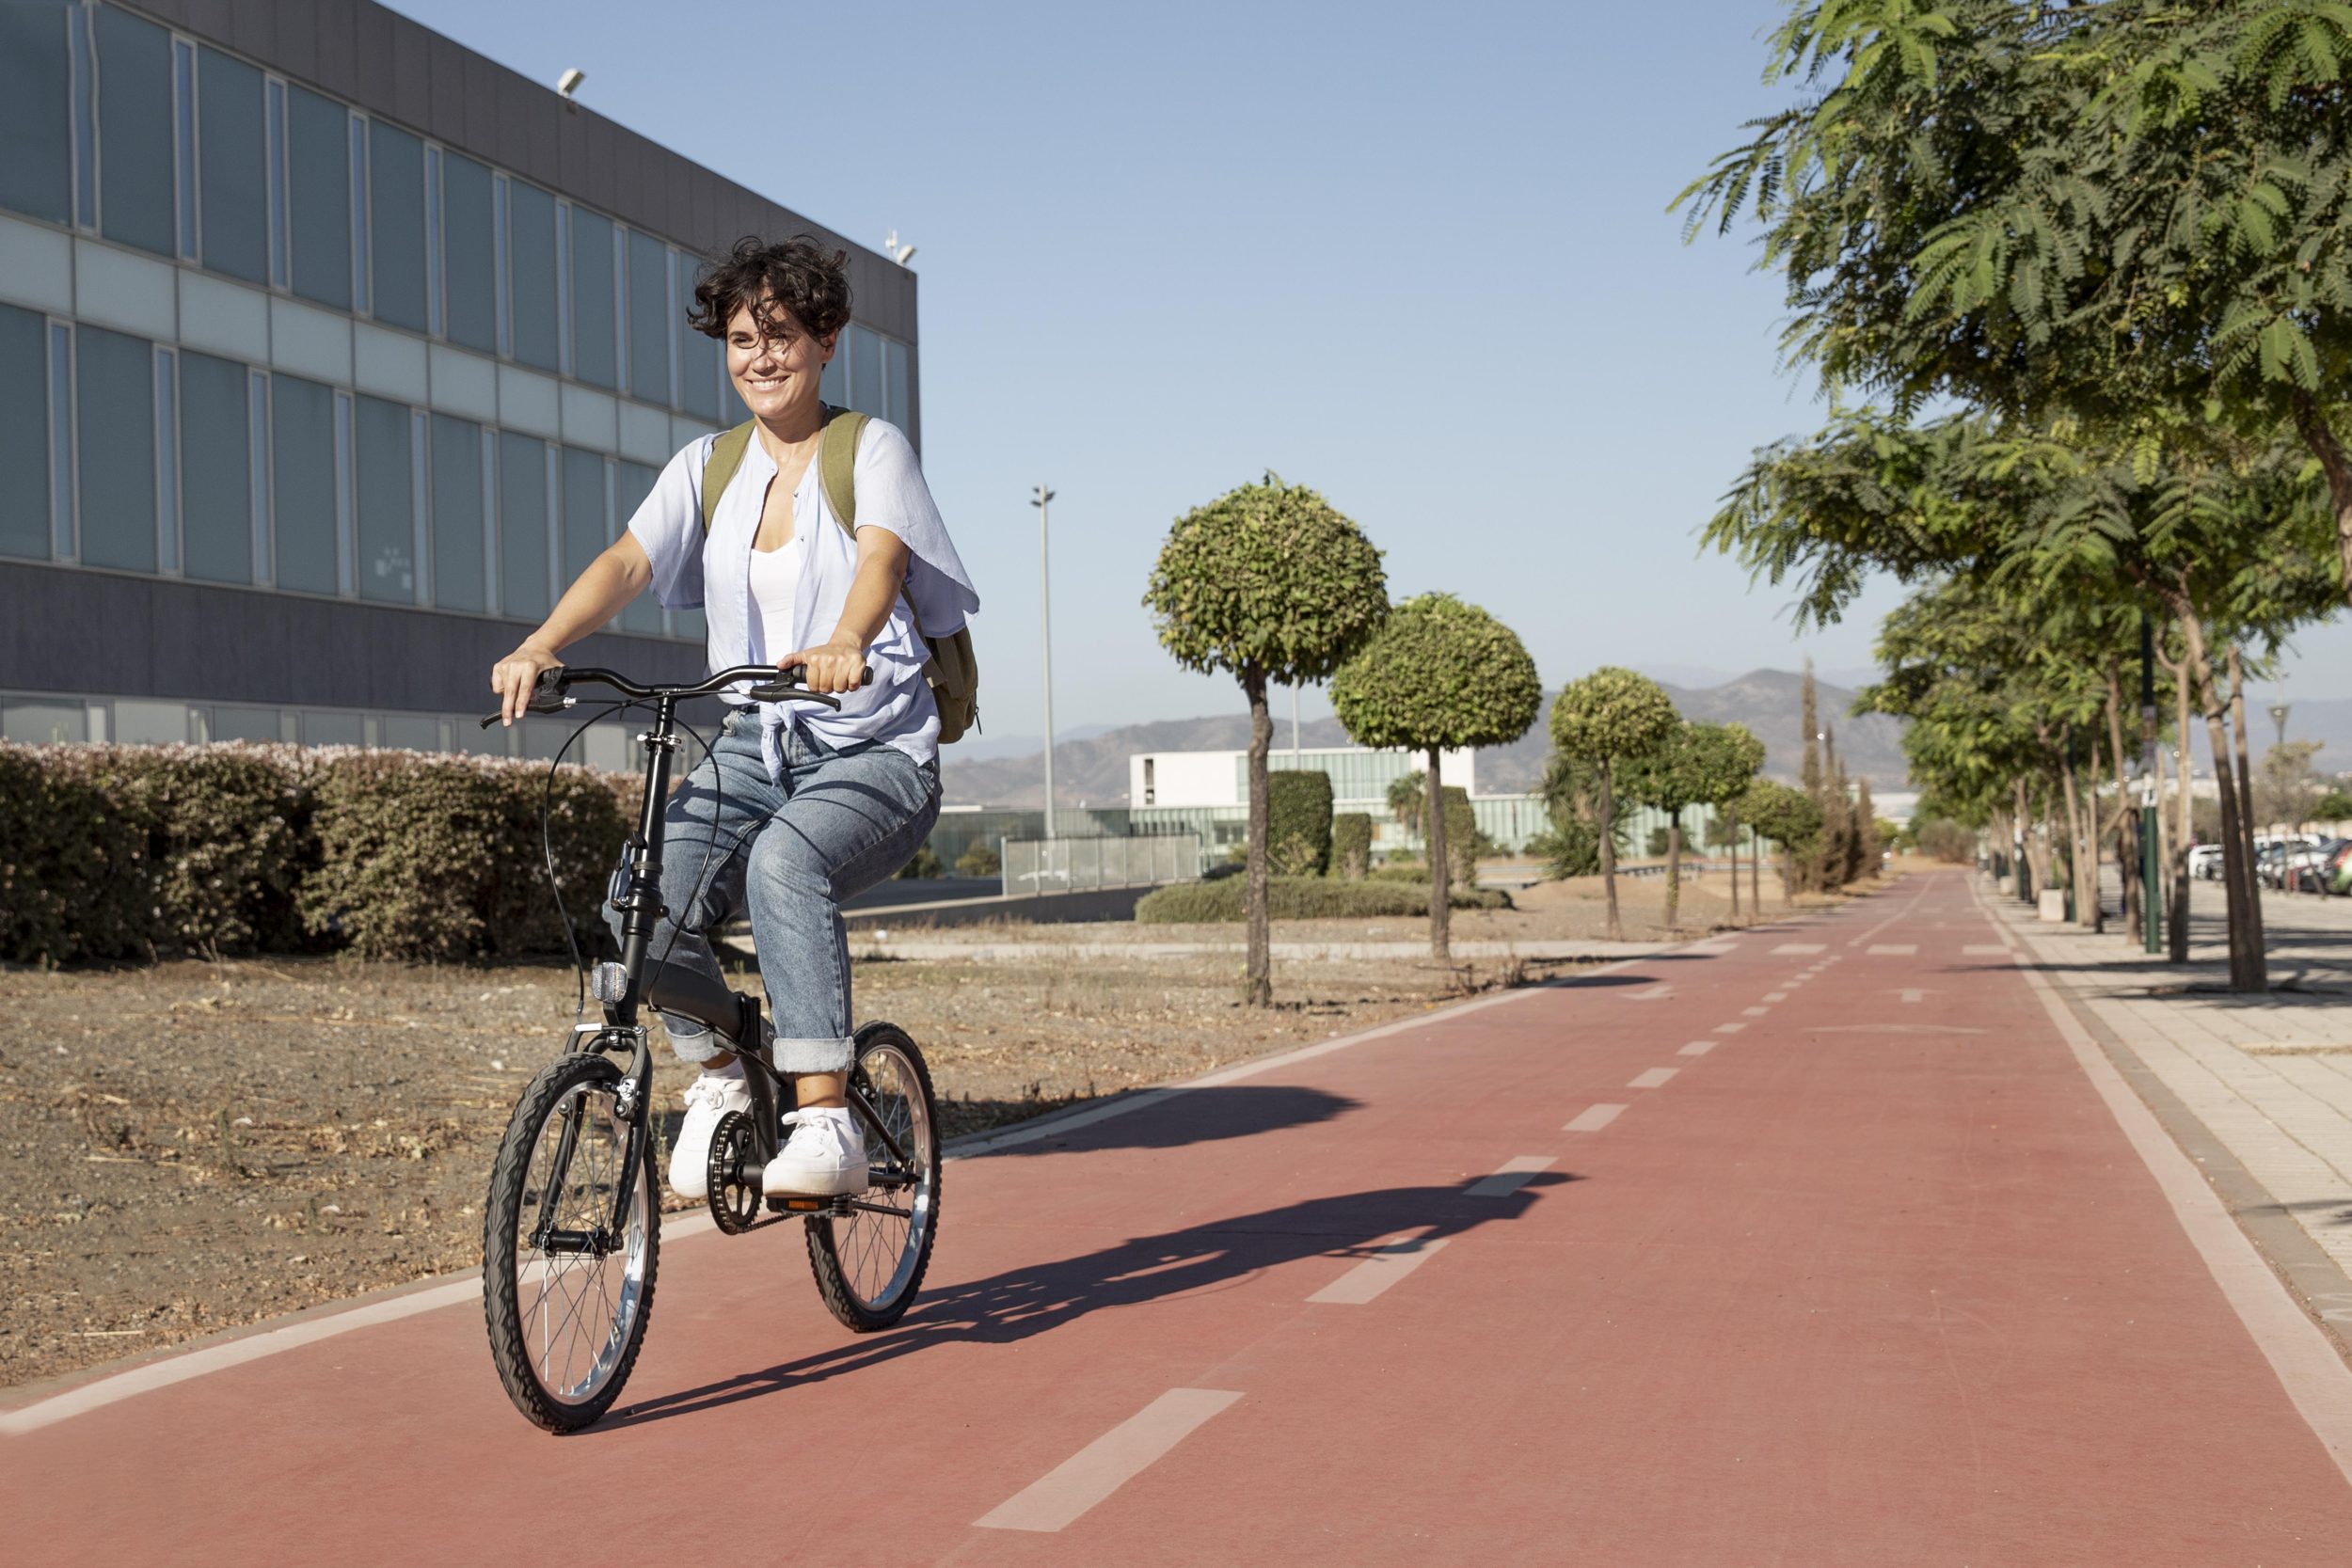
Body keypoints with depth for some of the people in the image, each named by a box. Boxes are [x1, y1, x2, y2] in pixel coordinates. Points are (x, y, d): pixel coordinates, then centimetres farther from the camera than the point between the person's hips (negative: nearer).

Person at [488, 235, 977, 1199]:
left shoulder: (872, 449, -2)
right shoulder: (707, 468, 10)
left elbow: (882, 556, -23)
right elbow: (627, 560, -6)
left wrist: (844, 646, -46)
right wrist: (541, 645, -26)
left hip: (875, 752, -4)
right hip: (755, 748, 4)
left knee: (785, 861, -36)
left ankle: (826, 1122, -30)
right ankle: (718, 1079, 10)